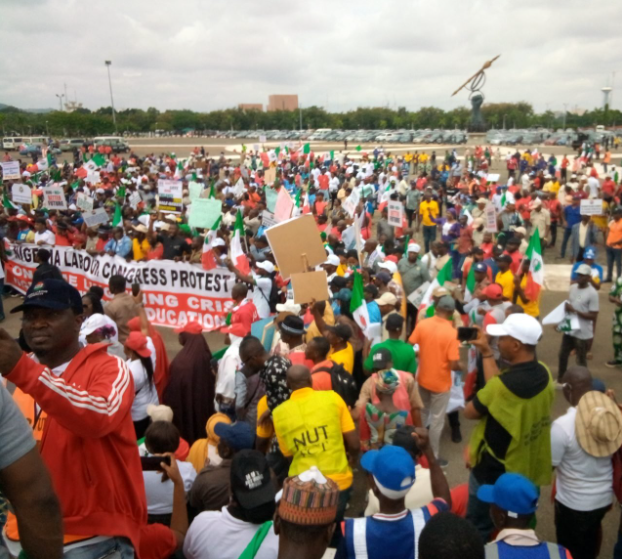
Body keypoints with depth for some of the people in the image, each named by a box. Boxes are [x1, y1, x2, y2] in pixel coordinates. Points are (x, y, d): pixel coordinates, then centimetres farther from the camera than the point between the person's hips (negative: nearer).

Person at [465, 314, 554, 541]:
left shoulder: (503, 386, -34)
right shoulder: (544, 373, -12)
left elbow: (469, 412, -17)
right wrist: (486, 352, 0)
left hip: (494, 471, -7)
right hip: (529, 468, 7)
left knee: (479, 530, 16)